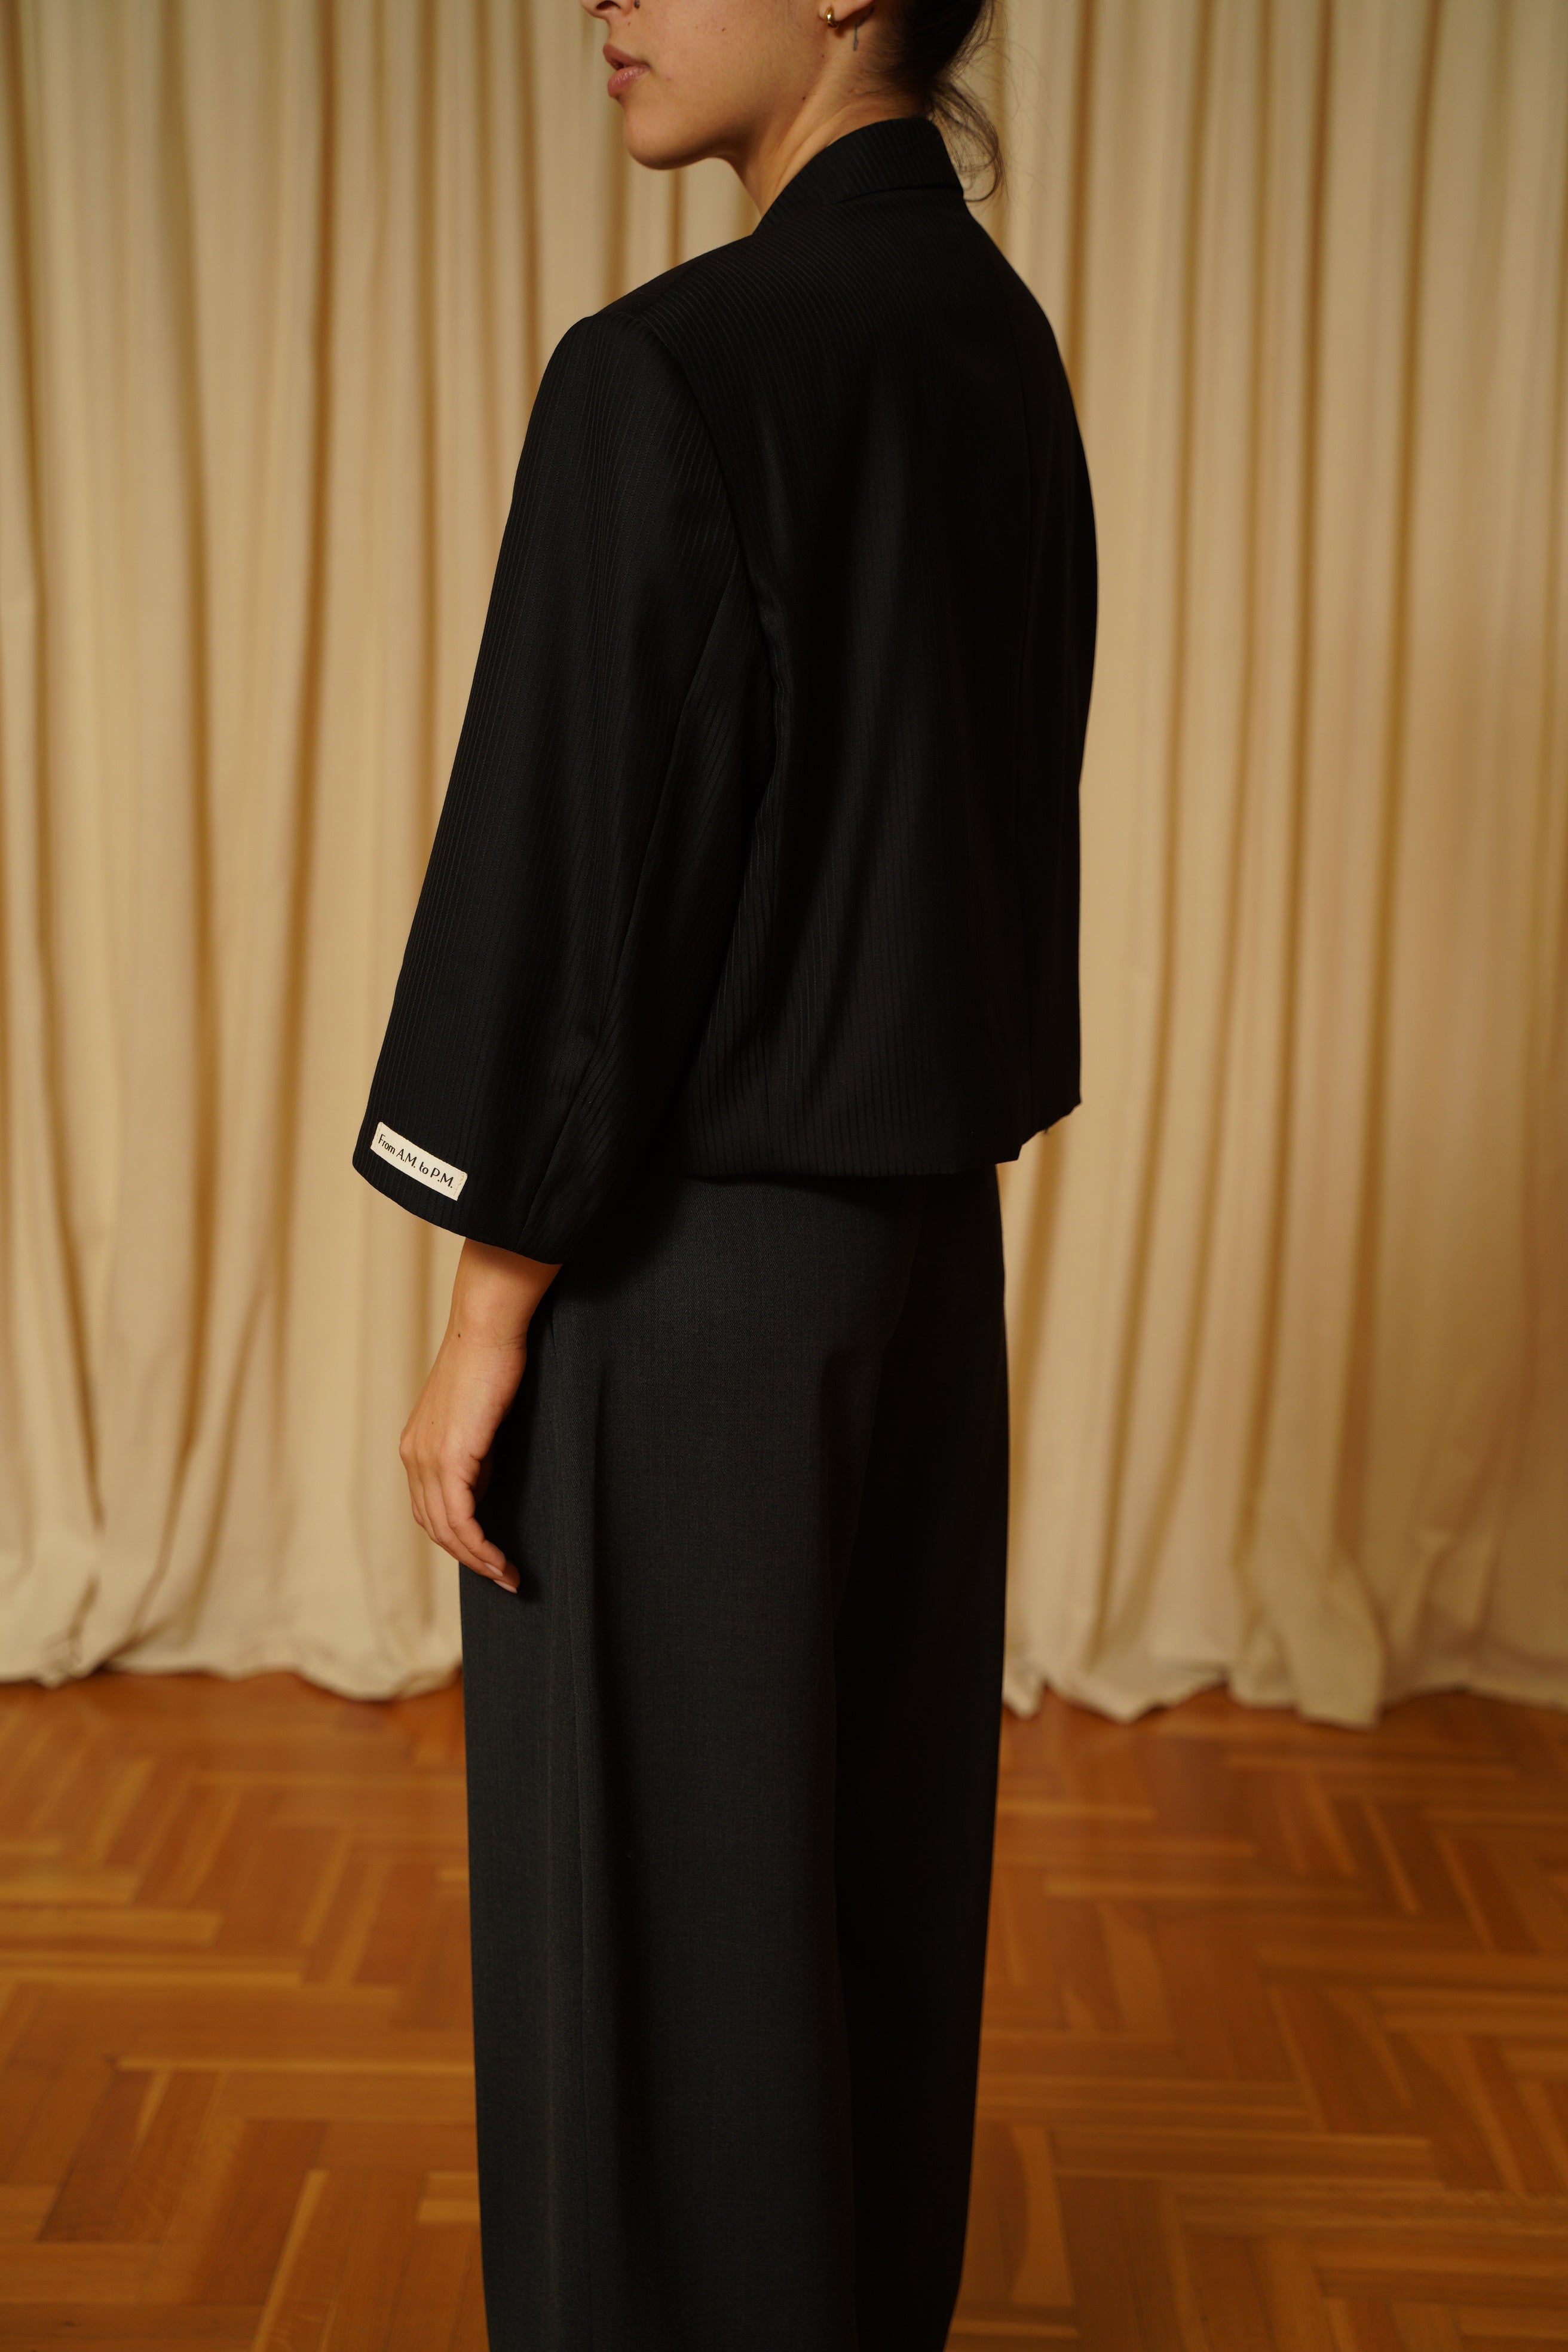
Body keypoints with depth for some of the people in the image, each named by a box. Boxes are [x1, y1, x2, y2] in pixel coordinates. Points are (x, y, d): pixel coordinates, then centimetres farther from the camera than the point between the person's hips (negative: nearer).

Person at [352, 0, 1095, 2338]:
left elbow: (575, 869, -19)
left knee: (657, 1897, 8)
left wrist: (488, 1310, -11)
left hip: (691, 1267, -8)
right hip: (927, 1223, 9)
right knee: (878, 1845, 21)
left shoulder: (671, 372, -19)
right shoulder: (999, 346, 8)